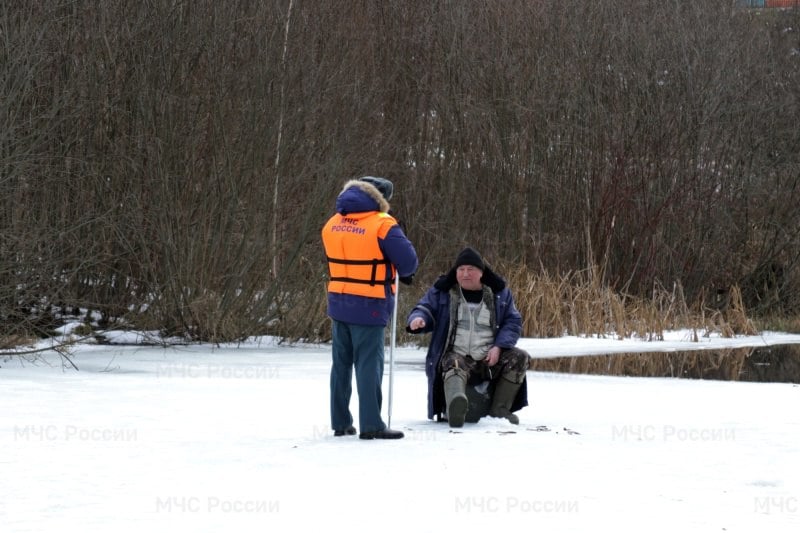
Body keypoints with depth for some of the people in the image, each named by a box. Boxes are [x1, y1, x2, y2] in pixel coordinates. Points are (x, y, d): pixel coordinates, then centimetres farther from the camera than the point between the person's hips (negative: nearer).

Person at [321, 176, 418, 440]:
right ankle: (371, 425, -4)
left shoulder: (332, 225, 6)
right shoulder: (382, 225, -13)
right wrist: (403, 273, 8)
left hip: (338, 303, 6)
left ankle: (340, 422, 18)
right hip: (369, 306, -6)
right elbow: (408, 262, -13)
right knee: (369, 364, -3)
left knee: (341, 363, 14)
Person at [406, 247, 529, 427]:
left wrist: (498, 347, -10)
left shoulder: (499, 293, 10)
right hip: (456, 356, -3)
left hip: (489, 357, 3)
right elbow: (425, 309, 7)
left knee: (520, 357, -20)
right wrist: (418, 319, -21)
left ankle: (500, 408, -13)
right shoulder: (443, 291, 8)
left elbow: (513, 321, 8)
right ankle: (455, 406, -73)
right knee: (454, 368, -38)